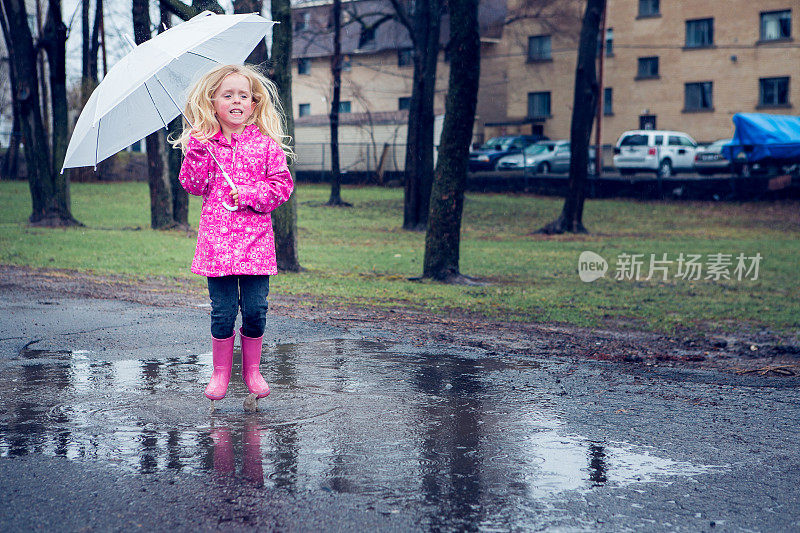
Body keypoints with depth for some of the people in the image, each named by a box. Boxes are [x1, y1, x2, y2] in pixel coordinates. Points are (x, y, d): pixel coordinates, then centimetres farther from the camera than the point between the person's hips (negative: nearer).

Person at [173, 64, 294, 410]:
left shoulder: (266, 144, 5)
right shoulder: (203, 144, 7)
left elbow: (282, 184, 2)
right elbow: (194, 186, -2)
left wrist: (248, 193, -11)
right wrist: (197, 150, -13)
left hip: (255, 239, 0)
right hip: (217, 238, 0)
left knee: (255, 309, 0)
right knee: (223, 310, 0)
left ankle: (251, 369, 19)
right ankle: (220, 372, 17)